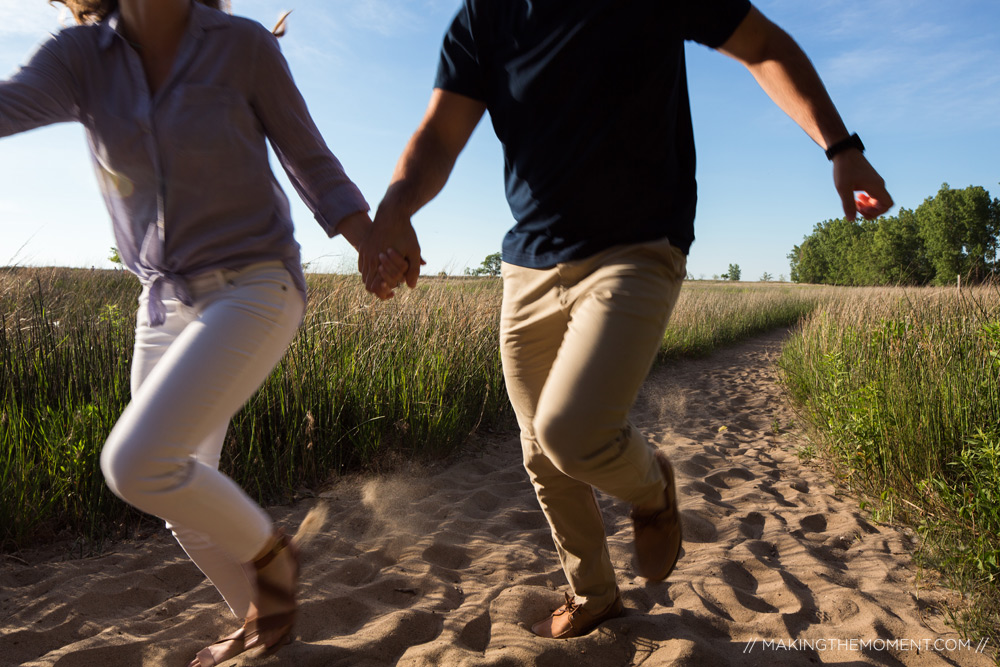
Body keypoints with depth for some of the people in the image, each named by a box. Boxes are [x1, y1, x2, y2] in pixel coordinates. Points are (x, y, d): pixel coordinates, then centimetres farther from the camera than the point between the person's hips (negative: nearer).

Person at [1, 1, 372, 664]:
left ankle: (270, 550, 10)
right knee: (181, 490, 10)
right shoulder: (80, 54, 2)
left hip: (254, 292, -5)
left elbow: (313, 165, 0)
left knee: (135, 465, -20)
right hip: (167, 304, 6)